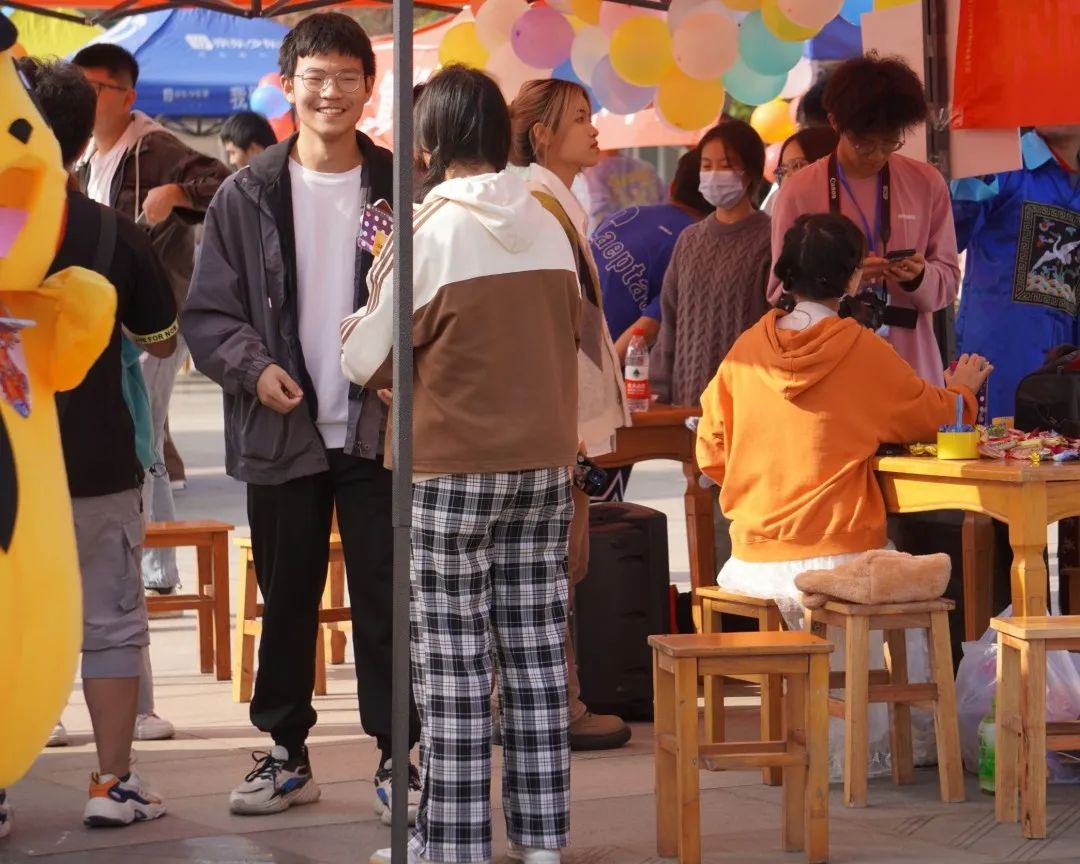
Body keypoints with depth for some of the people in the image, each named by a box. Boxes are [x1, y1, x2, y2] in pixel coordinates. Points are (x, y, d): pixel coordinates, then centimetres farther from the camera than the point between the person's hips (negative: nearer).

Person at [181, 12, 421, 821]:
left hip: (379, 429, -1)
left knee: (386, 597, 2)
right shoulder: (247, 196, 1)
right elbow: (207, 312, 1)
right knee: (286, 600, 10)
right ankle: (287, 753, 21)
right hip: (282, 430, 1)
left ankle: (396, 755, 12)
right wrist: (252, 365, -16)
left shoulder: (401, 189, 0)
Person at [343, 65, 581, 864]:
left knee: (455, 660, 0)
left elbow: (370, 362, -5)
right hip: (546, 462, 5)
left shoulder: (431, 232, -12)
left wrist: (359, 329, 15)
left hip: (454, 467, -5)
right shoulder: (548, 228, 3)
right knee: (536, 651, 9)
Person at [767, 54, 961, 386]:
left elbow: (948, 282, 8)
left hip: (911, 365, 2)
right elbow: (780, 292, 0)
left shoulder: (927, 184, 5)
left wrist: (920, 277, -14)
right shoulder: (800, 191, -1)